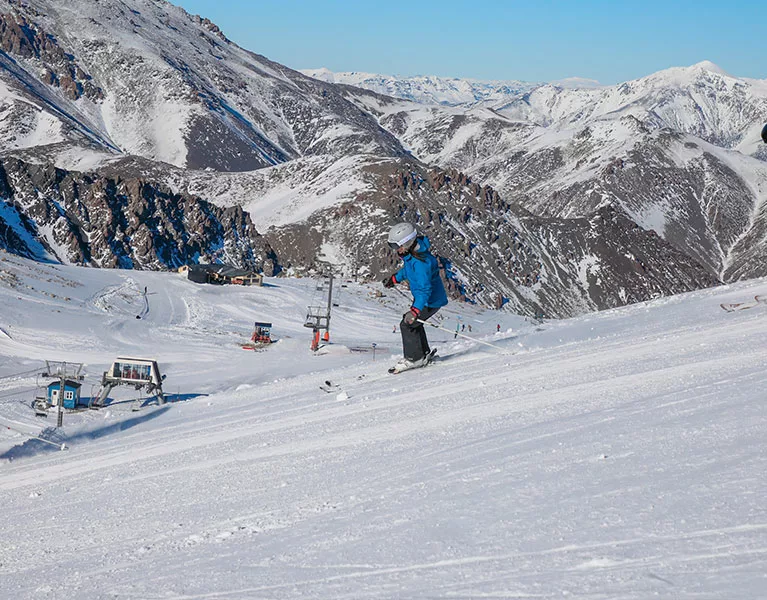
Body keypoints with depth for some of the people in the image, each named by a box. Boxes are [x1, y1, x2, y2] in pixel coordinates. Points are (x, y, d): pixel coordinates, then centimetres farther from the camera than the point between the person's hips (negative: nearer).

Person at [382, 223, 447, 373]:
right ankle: (423, 354, 33)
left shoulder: (420, 262, -34)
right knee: (414, 323, 19)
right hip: (422, 297, 10)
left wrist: (415, 310, -44)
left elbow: (425, 289, -37)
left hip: (431, 301, -10)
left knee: (407, 325, -9)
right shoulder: (410, 254, -4)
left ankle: (413, 359, 5)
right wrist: (395, 278, 31)